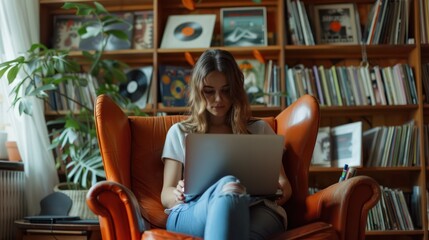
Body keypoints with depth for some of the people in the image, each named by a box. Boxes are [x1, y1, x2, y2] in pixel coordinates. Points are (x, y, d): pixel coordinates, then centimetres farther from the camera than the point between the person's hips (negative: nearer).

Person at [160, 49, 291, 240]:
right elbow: (166, 195, 19)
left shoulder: (259, 130, 29)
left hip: (255, 208, 1)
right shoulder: (179, 133, 27)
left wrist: (280, 190, -5)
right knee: (229, 185, -41)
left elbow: (284, 185, 21)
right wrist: (178, 194, -7)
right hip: (192, 213, 0)